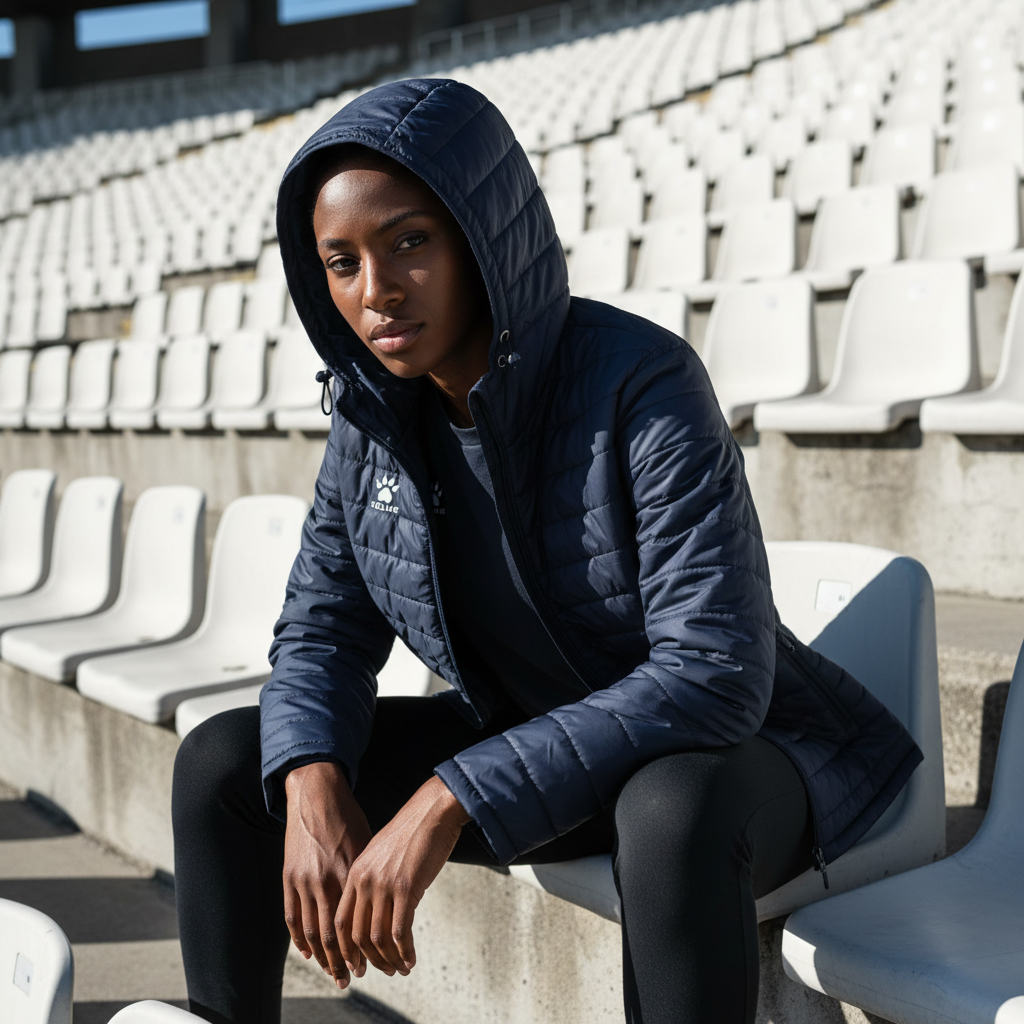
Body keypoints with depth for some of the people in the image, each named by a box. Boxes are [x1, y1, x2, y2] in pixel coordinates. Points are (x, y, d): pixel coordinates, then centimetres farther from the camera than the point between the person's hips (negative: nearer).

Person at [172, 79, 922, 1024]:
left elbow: (713, 673, -31)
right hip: (525, 751, 6)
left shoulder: (640, 382, -25)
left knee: (670, 811, -40)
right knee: (222, 758, -4)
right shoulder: (374, 410, -6)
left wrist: (448, 805, -34)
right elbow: (323, 631, -1)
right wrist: (312, 788, -22)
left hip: (720, 766, -5)